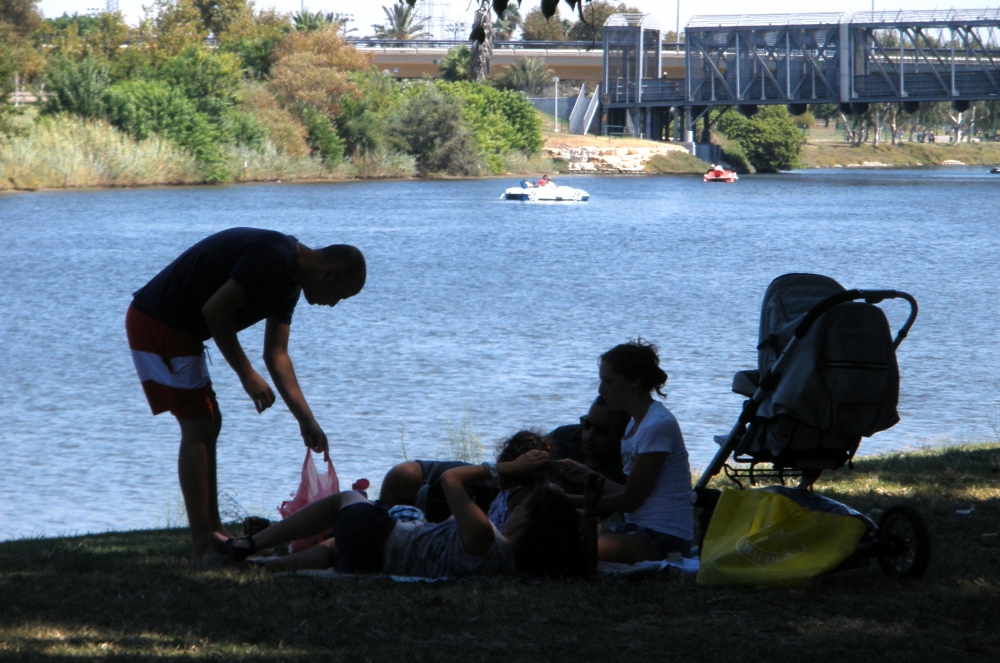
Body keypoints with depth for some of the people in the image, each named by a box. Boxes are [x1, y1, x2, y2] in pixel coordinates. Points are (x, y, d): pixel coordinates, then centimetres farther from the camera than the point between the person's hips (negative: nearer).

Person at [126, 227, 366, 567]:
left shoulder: (289, 282, 11)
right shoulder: (273, 256, -20)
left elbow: (277, 355, 14)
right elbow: (215, 310, -24)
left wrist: (307, 421, 9)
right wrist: (247, 375, -16)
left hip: (173, 328, 11)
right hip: (157, 324, -11)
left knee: (208, 424, 15)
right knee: (198, 428, -9)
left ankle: (213, 533, 21)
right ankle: (203, 549, -7)